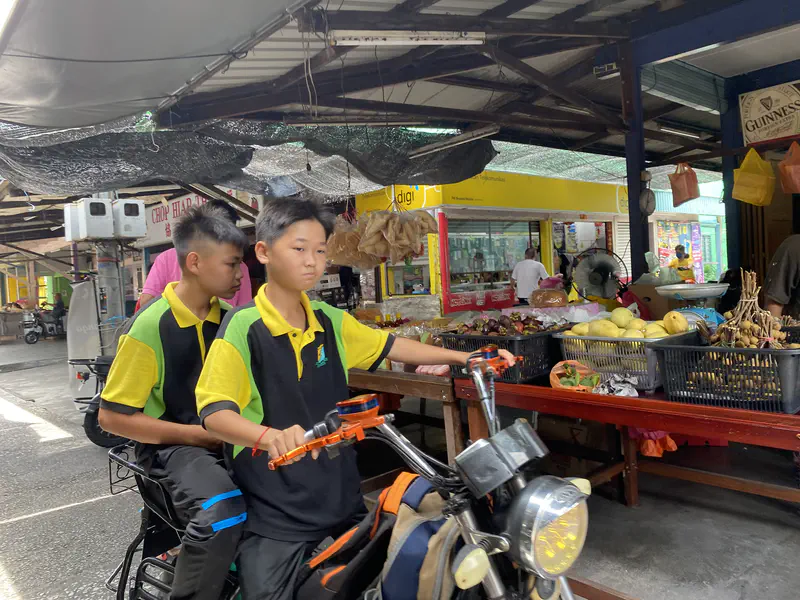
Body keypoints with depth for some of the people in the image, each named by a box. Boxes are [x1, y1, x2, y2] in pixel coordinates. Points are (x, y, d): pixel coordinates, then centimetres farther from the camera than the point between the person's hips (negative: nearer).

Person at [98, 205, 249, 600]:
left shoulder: (228, 319, 5)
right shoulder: (150, 327, -13)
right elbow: (112, 416, -11)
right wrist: (196, 434, -15)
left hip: (227, 438, 6)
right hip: (173, 446, -5)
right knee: (222, 512, -34)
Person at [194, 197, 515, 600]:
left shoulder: (330, 321, 4)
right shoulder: (243, 328, -16)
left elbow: (389, 346, 13)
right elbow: (214, 412, -26)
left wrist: (464, 357, 8)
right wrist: (270, 436, -46)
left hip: (341, 500, 6)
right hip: (274, 514, -6)